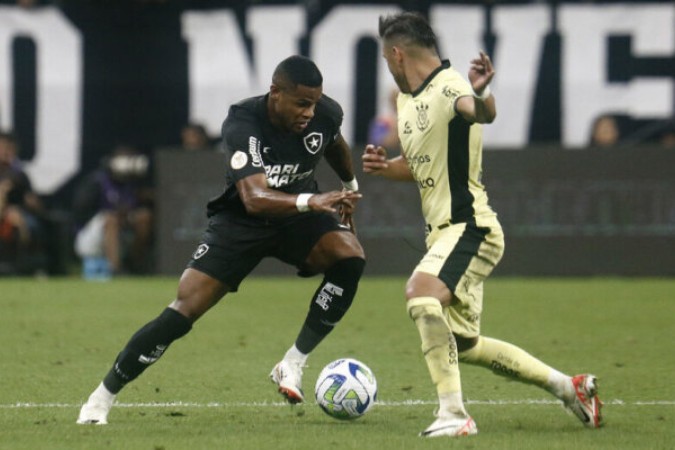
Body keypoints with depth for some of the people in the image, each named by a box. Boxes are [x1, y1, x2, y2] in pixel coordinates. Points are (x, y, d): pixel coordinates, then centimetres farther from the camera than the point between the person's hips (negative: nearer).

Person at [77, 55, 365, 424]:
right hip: (240, 218, -4)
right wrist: (313, 201, -61)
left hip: (297, 212, 4)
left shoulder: (326, 114, -16)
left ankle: (293, 365, -17)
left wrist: (349, 188, 26)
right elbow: (254, 198, -46)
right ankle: (101, 399, 0)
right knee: (184, 311, -15)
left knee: (350, 257, -28)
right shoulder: (243, 123, -31)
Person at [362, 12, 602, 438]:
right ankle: (569, 387, 27)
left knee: (422, 294, -34)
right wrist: (385, 167, 7)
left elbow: (483, 114, -39)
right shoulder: (408, 99, 14)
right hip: (444, 231, 10)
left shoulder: (449, 87, -16)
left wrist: (482, 92, -62)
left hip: (469, 228, -10)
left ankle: (454, 413, -35)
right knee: (463, 345, 15)